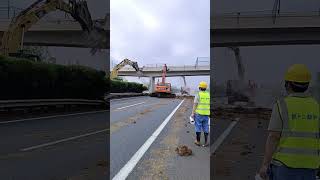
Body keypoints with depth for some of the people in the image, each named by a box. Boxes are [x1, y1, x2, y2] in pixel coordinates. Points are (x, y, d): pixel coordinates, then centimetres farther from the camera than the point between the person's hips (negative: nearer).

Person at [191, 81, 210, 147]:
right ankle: (206, 142, 10)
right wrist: (209, 113, 16)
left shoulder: (198, 94, -9)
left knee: (198, 127, 5)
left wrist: (193, 113, -8)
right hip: (206, 114, 4)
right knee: (205, 128, 9)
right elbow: (210, 105, 8)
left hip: (198, 114, -4)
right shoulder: (208, 95, 6)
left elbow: (195, 105, -12)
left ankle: (198, 141, 13)